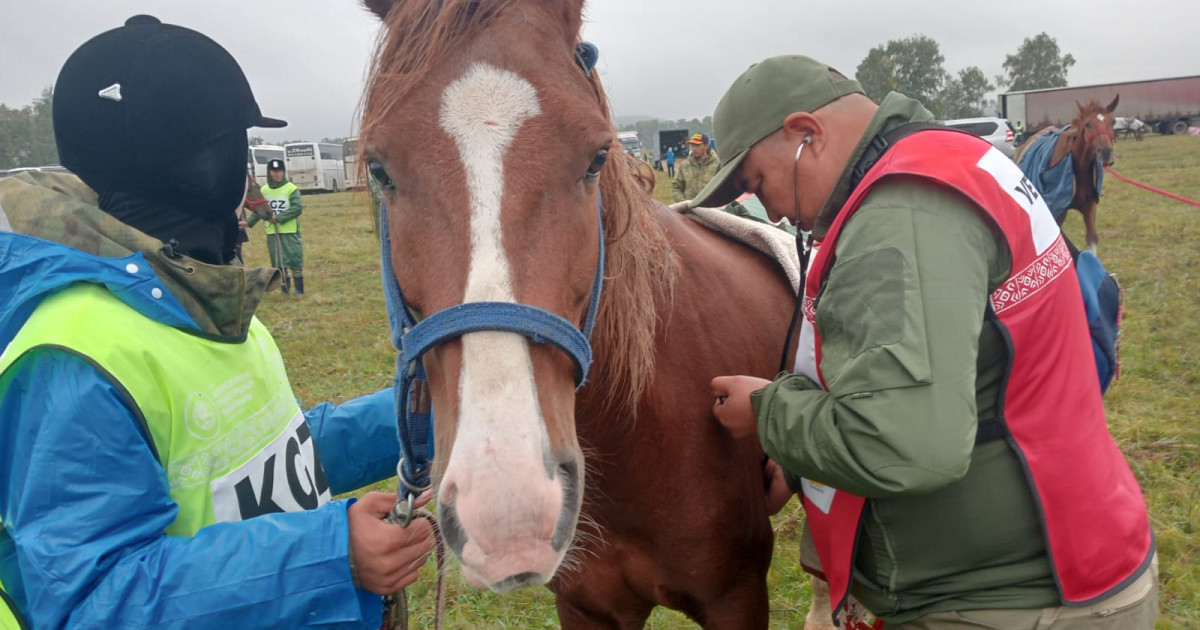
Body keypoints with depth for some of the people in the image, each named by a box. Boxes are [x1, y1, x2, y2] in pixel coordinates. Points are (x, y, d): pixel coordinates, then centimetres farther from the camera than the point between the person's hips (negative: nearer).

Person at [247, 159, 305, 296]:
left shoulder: (291, 188, -7)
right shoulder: (264, 190, 6)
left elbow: (298, 207, -14)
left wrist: (279, 218, -18)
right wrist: (249, 222, -7)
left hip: (290, 231, -4)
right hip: (272, 232, 4)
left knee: (295, 259, -4)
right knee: (277, 261, 10)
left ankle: (299, 290, 6)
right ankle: (284, 288, 21)